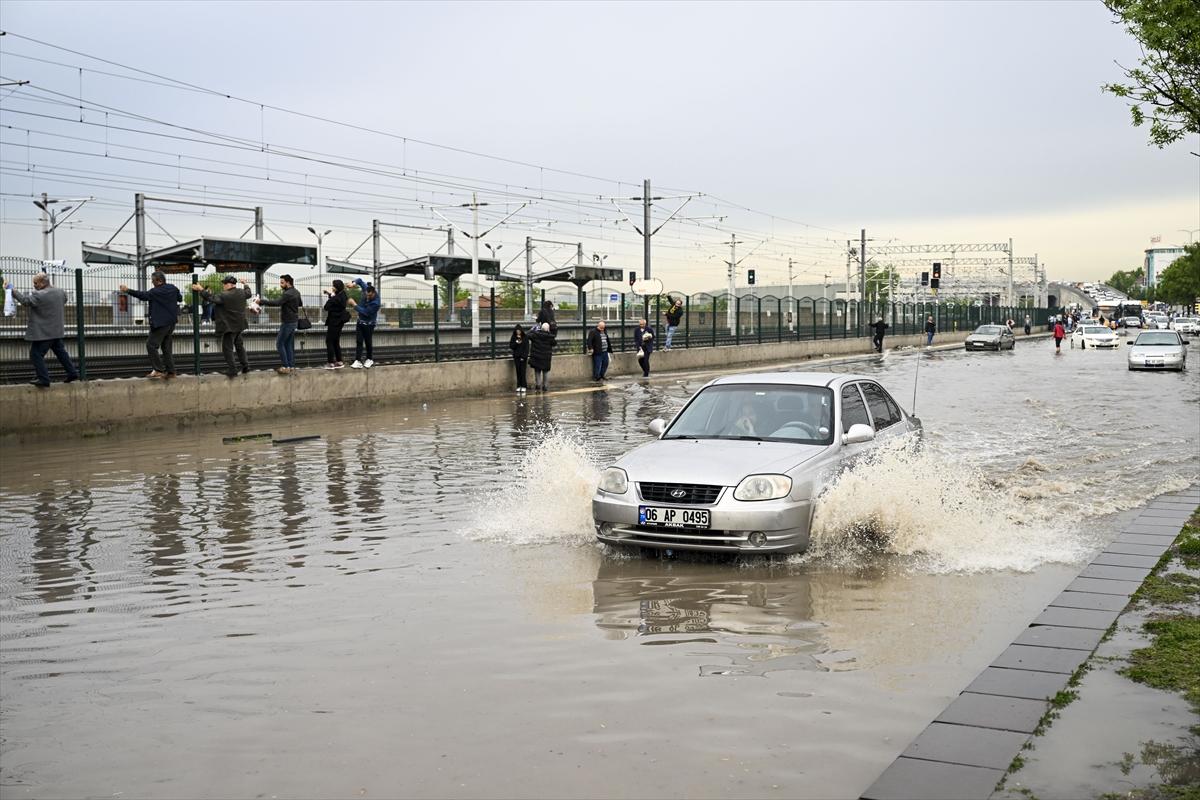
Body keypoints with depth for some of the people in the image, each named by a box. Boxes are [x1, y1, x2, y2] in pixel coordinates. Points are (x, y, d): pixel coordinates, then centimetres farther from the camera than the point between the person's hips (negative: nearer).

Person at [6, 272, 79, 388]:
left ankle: (43, 378, -3)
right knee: (60, 352, 20)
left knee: (36, 354, -1)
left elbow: (25, 300, -20)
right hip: (57, 331, 8)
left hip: (43, 332, -8)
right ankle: (72, 373, 21)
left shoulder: (40, 295, -21)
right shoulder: (60, 292, 4)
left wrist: (12, 290, -12)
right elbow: (64, 300, 23)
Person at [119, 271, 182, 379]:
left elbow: (143, 295, -14)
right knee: (166, 346, 13)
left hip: (160, 323, -8)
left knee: (151, 345, -4)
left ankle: (159, 370, -9)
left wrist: (128, 290, -9)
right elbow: (180, 298, 20)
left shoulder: (156, 292, -14)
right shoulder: (173, 288, 7)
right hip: (171, 323, 8)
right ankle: (170, 371, 12)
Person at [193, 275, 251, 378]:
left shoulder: (224, 296, -21)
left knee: (227, 348, -1)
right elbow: (248, 293, 24)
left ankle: (232, 370, -2)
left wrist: (201, 290, -14)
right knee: (239, 345, 22)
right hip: (239, 325, 8)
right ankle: (245, 365, 24)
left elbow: (212, 298, -21)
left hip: (229, 326, -8)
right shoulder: (242, 293, 3)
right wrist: (245, 285, 42)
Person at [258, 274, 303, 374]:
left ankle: (285, 366, -7)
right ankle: (291, 365, 13)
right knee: (289, 344, 13)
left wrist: (262, 301, -31)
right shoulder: (296, 292, 9)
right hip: (294, 321, 9)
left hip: (287, 322, -9)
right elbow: (300, 303, 26)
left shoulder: (288, 294, -20)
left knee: (280, 343, -4)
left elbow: (277, 303, -32)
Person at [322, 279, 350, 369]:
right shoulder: (342, 295, 5)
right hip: (339, 322, 9)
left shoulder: (338, 298, -23)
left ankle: (330, 363, 0)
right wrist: (331, 294, 11)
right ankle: (339, 362, 18)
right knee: (336, 342, 16)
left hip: (334, 322, -9)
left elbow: (326, 307, -18)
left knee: (329, 341, -1)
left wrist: (331, 295, -11)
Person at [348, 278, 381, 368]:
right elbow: (360, 280, 5)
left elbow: (365, 312, -28)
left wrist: (354, 305, -25)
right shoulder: (366, 289, -10)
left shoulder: (376, 303, -28)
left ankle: (369, 360, 26)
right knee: (359, 341, -2)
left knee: (368, 342, 6)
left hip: (369, 324, -6)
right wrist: (354, 283, -16)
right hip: (360, 321, 6)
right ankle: (358, 361, -6)